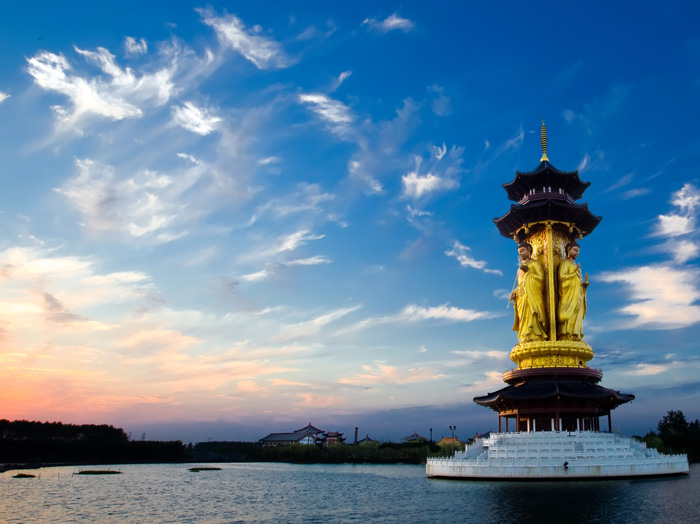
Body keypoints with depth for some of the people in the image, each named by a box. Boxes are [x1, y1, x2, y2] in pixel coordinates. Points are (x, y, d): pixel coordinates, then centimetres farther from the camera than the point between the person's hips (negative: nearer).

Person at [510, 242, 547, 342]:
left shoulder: (534, 263, 6)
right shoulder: (520, 268, 26)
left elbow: (541, 277, -6)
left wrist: (528, 271, -11)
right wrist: (514, 293, 7)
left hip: (532, 296, -6)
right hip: (521, 298, 6)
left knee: (531, 316, -19)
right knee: (523, 319, -3)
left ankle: (533, 338, -25)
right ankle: (524, 340, -8)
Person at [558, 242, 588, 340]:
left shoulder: (574, 265, 29)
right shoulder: (565, 263, 4)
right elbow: (562, 277, -13)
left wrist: (584, 283, 6)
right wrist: (576, 272, -10)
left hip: (577, 296, 8)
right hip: (569, 295, -8)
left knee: (577, 317, -1)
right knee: (569, 315, -17)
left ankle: (575, 336, -5)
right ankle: (567, 336, -23)